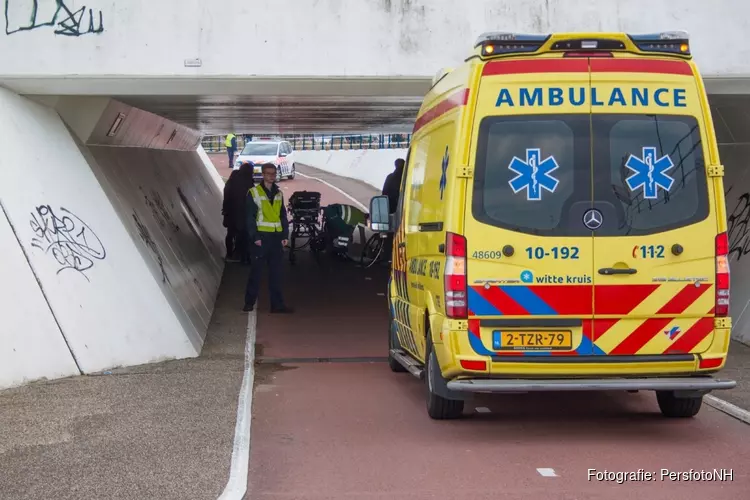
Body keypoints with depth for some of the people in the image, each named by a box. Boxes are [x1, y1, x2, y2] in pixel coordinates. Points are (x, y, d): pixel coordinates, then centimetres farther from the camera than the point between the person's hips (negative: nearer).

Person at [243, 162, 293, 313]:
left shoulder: (279, 193, 13)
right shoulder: (254, 193, -4)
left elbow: (283, 216, 14)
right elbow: (250, 217, -7)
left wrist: (285, 235, 5)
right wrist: (255, 237, -13)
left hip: (276, 237, 5)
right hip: (261, 237, -5)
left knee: (276, 272, 7)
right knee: (256, 270, 0)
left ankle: (277, 304, 10)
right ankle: (249, 302, 7)